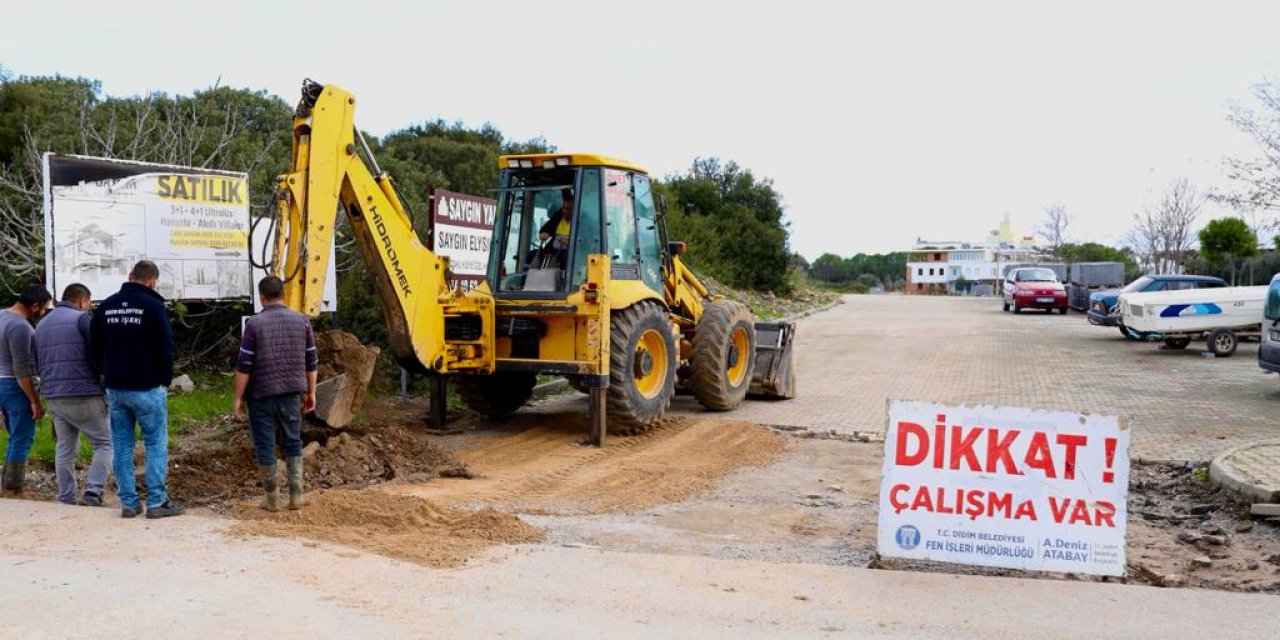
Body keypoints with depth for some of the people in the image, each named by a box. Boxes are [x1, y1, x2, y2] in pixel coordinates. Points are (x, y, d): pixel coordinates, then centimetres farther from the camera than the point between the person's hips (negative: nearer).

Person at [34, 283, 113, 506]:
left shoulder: (42, 324, 18)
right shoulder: (82, 319, -7)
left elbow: (38, 364, 23)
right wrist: (105, 384, 0)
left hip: (54, 397, 7)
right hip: (84, 395, -7)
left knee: (65, 449, 12)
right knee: (104, 443, 1)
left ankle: (66, 500, 14)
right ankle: (93, 492, -11)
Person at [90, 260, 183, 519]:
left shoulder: (106, 305, 7)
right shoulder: (153, 305, -10)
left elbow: (95, 346, 12)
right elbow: (165, 347, -11)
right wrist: (166, 379, 3)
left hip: (114, 388, 5)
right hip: (146, 388, -5)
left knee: (122, 445, 10)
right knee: (156, 443, 2)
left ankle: (128, 502, 12)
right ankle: (157, 502, 0)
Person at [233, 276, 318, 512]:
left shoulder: (255, 324, -9)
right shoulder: (301, 321, 2)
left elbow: (244, 365, -10)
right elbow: (311, 361, 5)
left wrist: (239, 397, -2)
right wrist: (310, 392, 14)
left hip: (261, 394, -3)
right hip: (291, 393, 3)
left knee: (265, 446, 7)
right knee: (293, 443, 14)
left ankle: (272, 499, 13)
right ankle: (296, 495, 12)